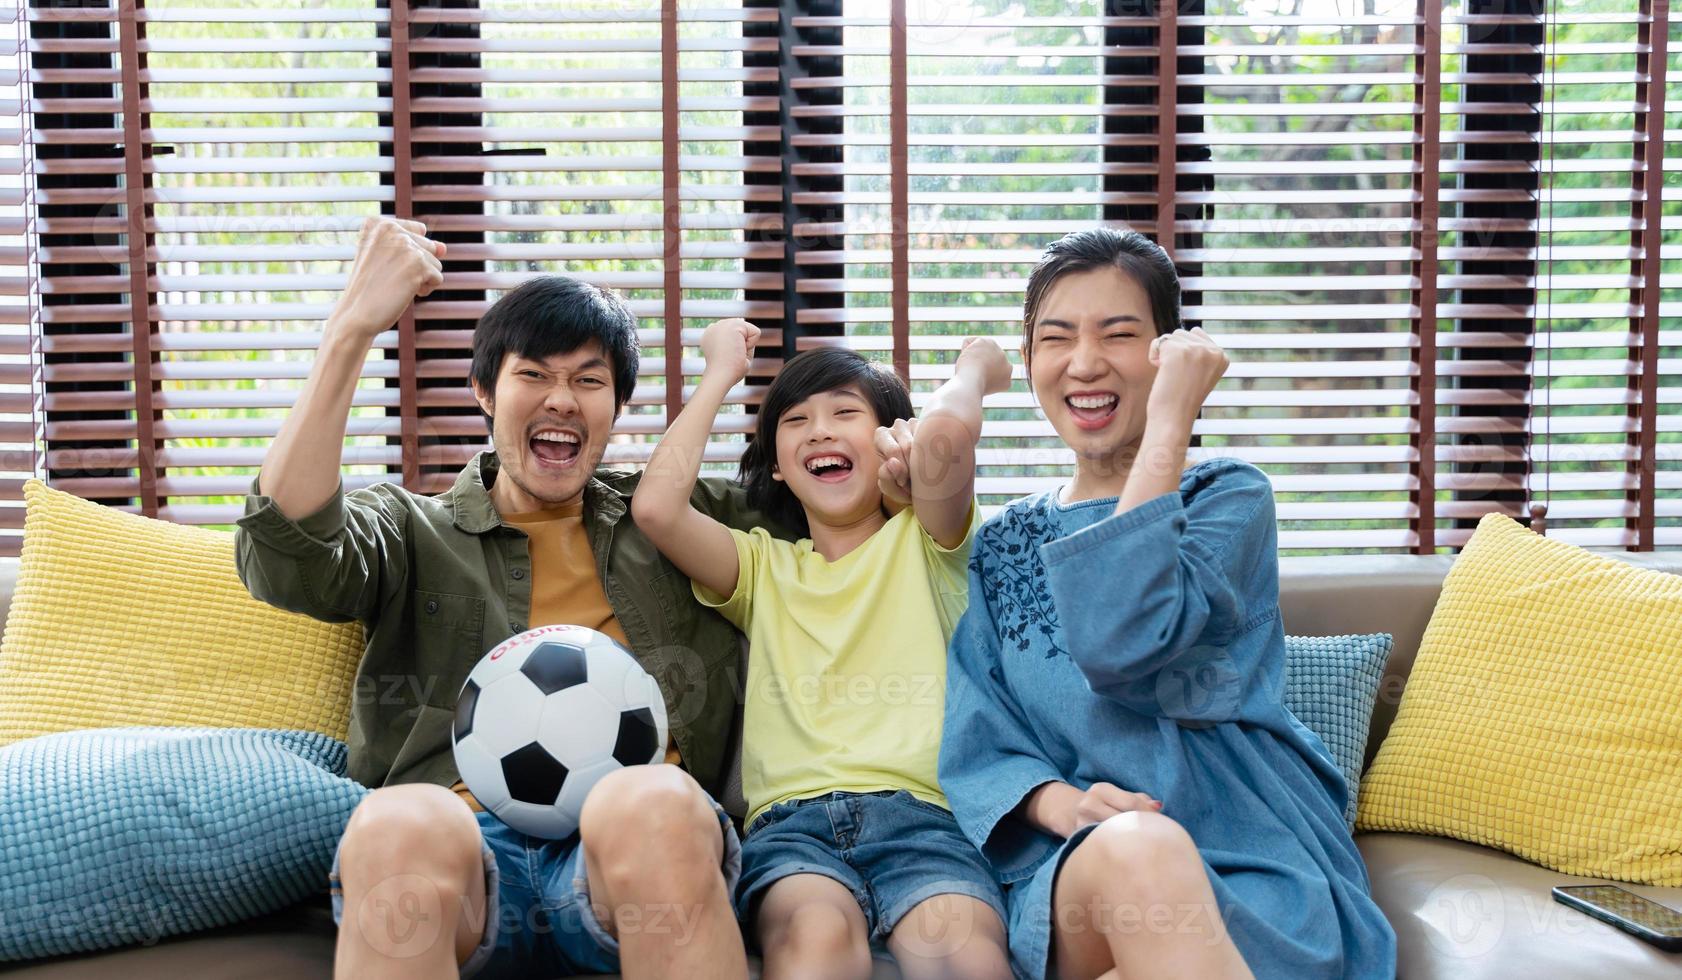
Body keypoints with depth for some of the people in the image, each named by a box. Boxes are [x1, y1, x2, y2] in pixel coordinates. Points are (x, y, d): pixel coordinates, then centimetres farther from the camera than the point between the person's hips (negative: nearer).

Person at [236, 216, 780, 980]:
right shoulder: (413, 528, 23)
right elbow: (288, 559, 0)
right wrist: (353, 324, -4)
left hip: (638, 838, 1)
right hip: (462, 845, 0)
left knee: (649, 802, -36)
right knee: (399, 826, -37)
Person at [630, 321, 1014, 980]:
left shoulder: (921, 543, 18)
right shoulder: (764, 565, 25)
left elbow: (943, 436, -6)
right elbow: (656, 507, 4)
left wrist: (974, 371, 18)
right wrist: (720, 375, 17)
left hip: (920, 812, -1)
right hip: (790, 819, 2)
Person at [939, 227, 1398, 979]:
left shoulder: (1230, 497, 6)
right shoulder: (1000, 546, 16)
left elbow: (1121, 648, -15)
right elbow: (974, 742, 6)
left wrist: (1167, 424, -11)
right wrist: (1059, 804, -16)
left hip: (1249, 854, -2)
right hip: (1073, 868, 2)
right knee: (1137, 848, -35)